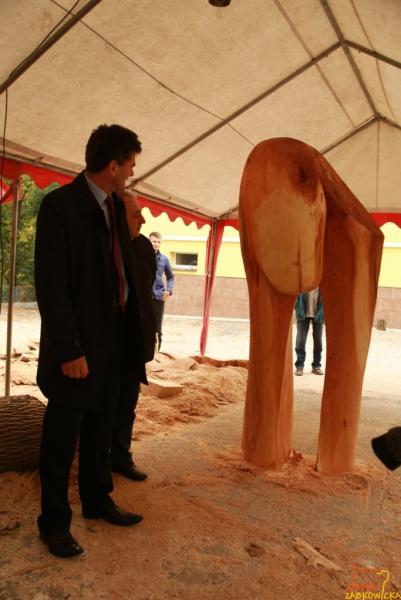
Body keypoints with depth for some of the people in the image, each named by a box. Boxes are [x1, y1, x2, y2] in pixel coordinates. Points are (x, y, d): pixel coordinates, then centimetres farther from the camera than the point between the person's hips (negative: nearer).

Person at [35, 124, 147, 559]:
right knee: (62, 437, 7)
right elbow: (50, 283, -17)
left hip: (114, 337, 7)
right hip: (78, 342, -7)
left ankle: (97, 501, 37)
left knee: (101, 429, 19)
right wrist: (69, 350, -19)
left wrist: (133, 327, 9)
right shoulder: (59, 204, -13)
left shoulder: (116, 205, 10)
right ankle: (54, 521, 25)